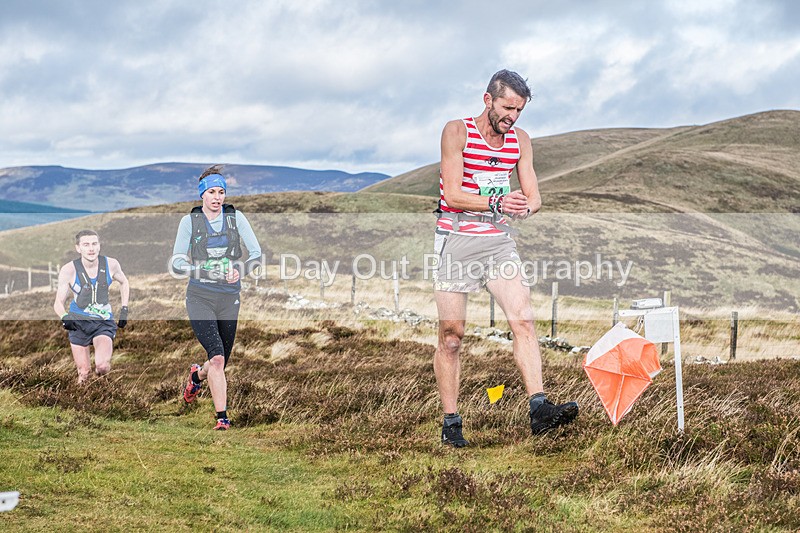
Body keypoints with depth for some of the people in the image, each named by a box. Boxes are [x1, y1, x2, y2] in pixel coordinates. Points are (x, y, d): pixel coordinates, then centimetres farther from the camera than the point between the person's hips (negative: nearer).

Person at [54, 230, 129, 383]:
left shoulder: (111, 264, -8)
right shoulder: (68, 270, -13)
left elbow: (123, 282, 15)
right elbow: (58, 303, -7)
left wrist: (124, 309, 9)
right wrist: (64, 317, -29)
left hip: (104, 322, 0)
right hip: (78, 322, 0)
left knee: (102, 366, -22)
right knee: (84, 372, 1)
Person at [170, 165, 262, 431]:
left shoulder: (236, 217, 2)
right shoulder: (189, 221, -1)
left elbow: (256, 253, 0)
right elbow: (177, 262, -1)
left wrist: (241, 271, -20)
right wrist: (203, 272, -19)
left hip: (229, 299, 3)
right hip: (200, 298, -3)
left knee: (221, 362, 11)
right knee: (217, 358, -20)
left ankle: (197, 375, 46)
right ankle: (222, 418, -13)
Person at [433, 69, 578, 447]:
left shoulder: (520, 140, 8)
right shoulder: (457, 132, -7)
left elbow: (534, 197, 8)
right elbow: (453, 194, -13)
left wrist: (525, 207, -16)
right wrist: (497, 203, -27)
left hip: (498, 240, 4)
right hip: (456, 240, -4)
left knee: (523, 320, -11)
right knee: (451, 335, -1)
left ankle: (539, 409, -16)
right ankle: (450, 424, 6)